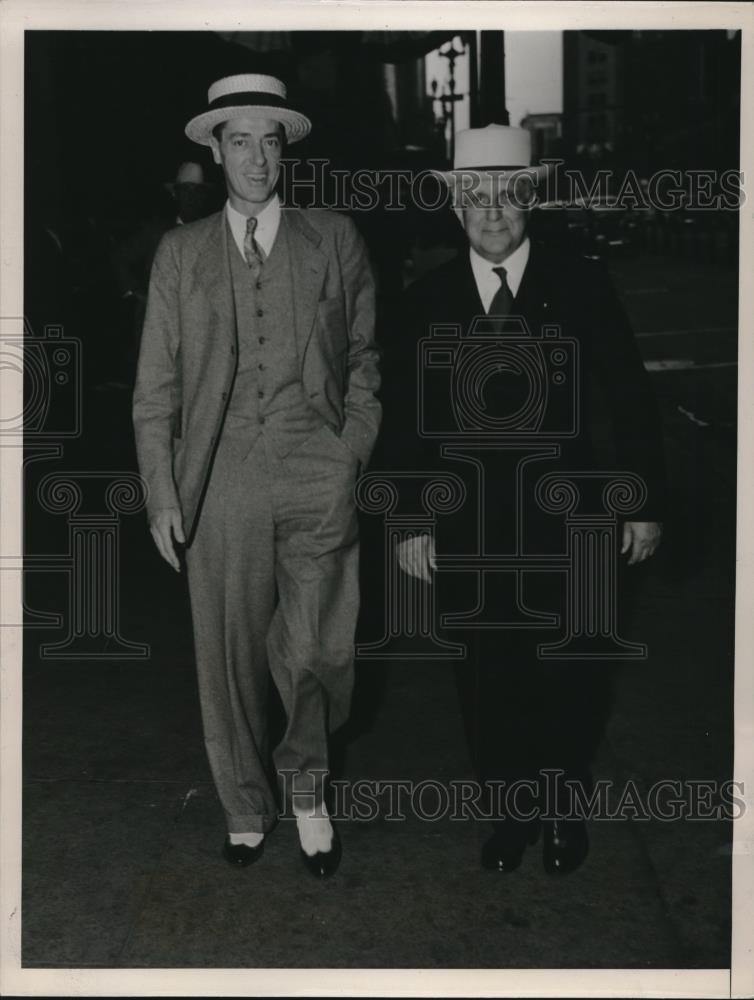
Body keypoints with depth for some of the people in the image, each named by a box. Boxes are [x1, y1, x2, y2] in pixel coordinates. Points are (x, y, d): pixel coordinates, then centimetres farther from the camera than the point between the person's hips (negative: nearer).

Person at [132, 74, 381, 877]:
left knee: (316, 654, -6)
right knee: (228, 659, 7)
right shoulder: (180, 252, 10)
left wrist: (356, 451, 1)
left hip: (318, 479, -1)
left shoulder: (335, 239, 9)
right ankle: (246, 809, 27)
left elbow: (365, 356, 11)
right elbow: (155, 385, 8)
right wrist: (162, 493, 1)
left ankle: (306, 783, 23)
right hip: (221, 481, 1)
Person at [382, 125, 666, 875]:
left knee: (570, 677, 10)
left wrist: (646, 503, -2)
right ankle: (510, 813, 28)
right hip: (468, 529, 1)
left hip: (566, 524, -1)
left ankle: (563, 809, 32)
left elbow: (629, 400, -1)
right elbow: (404, 421, 3)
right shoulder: (426, 302, 0)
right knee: (487, 681, 9)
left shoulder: (582, 285, -4)